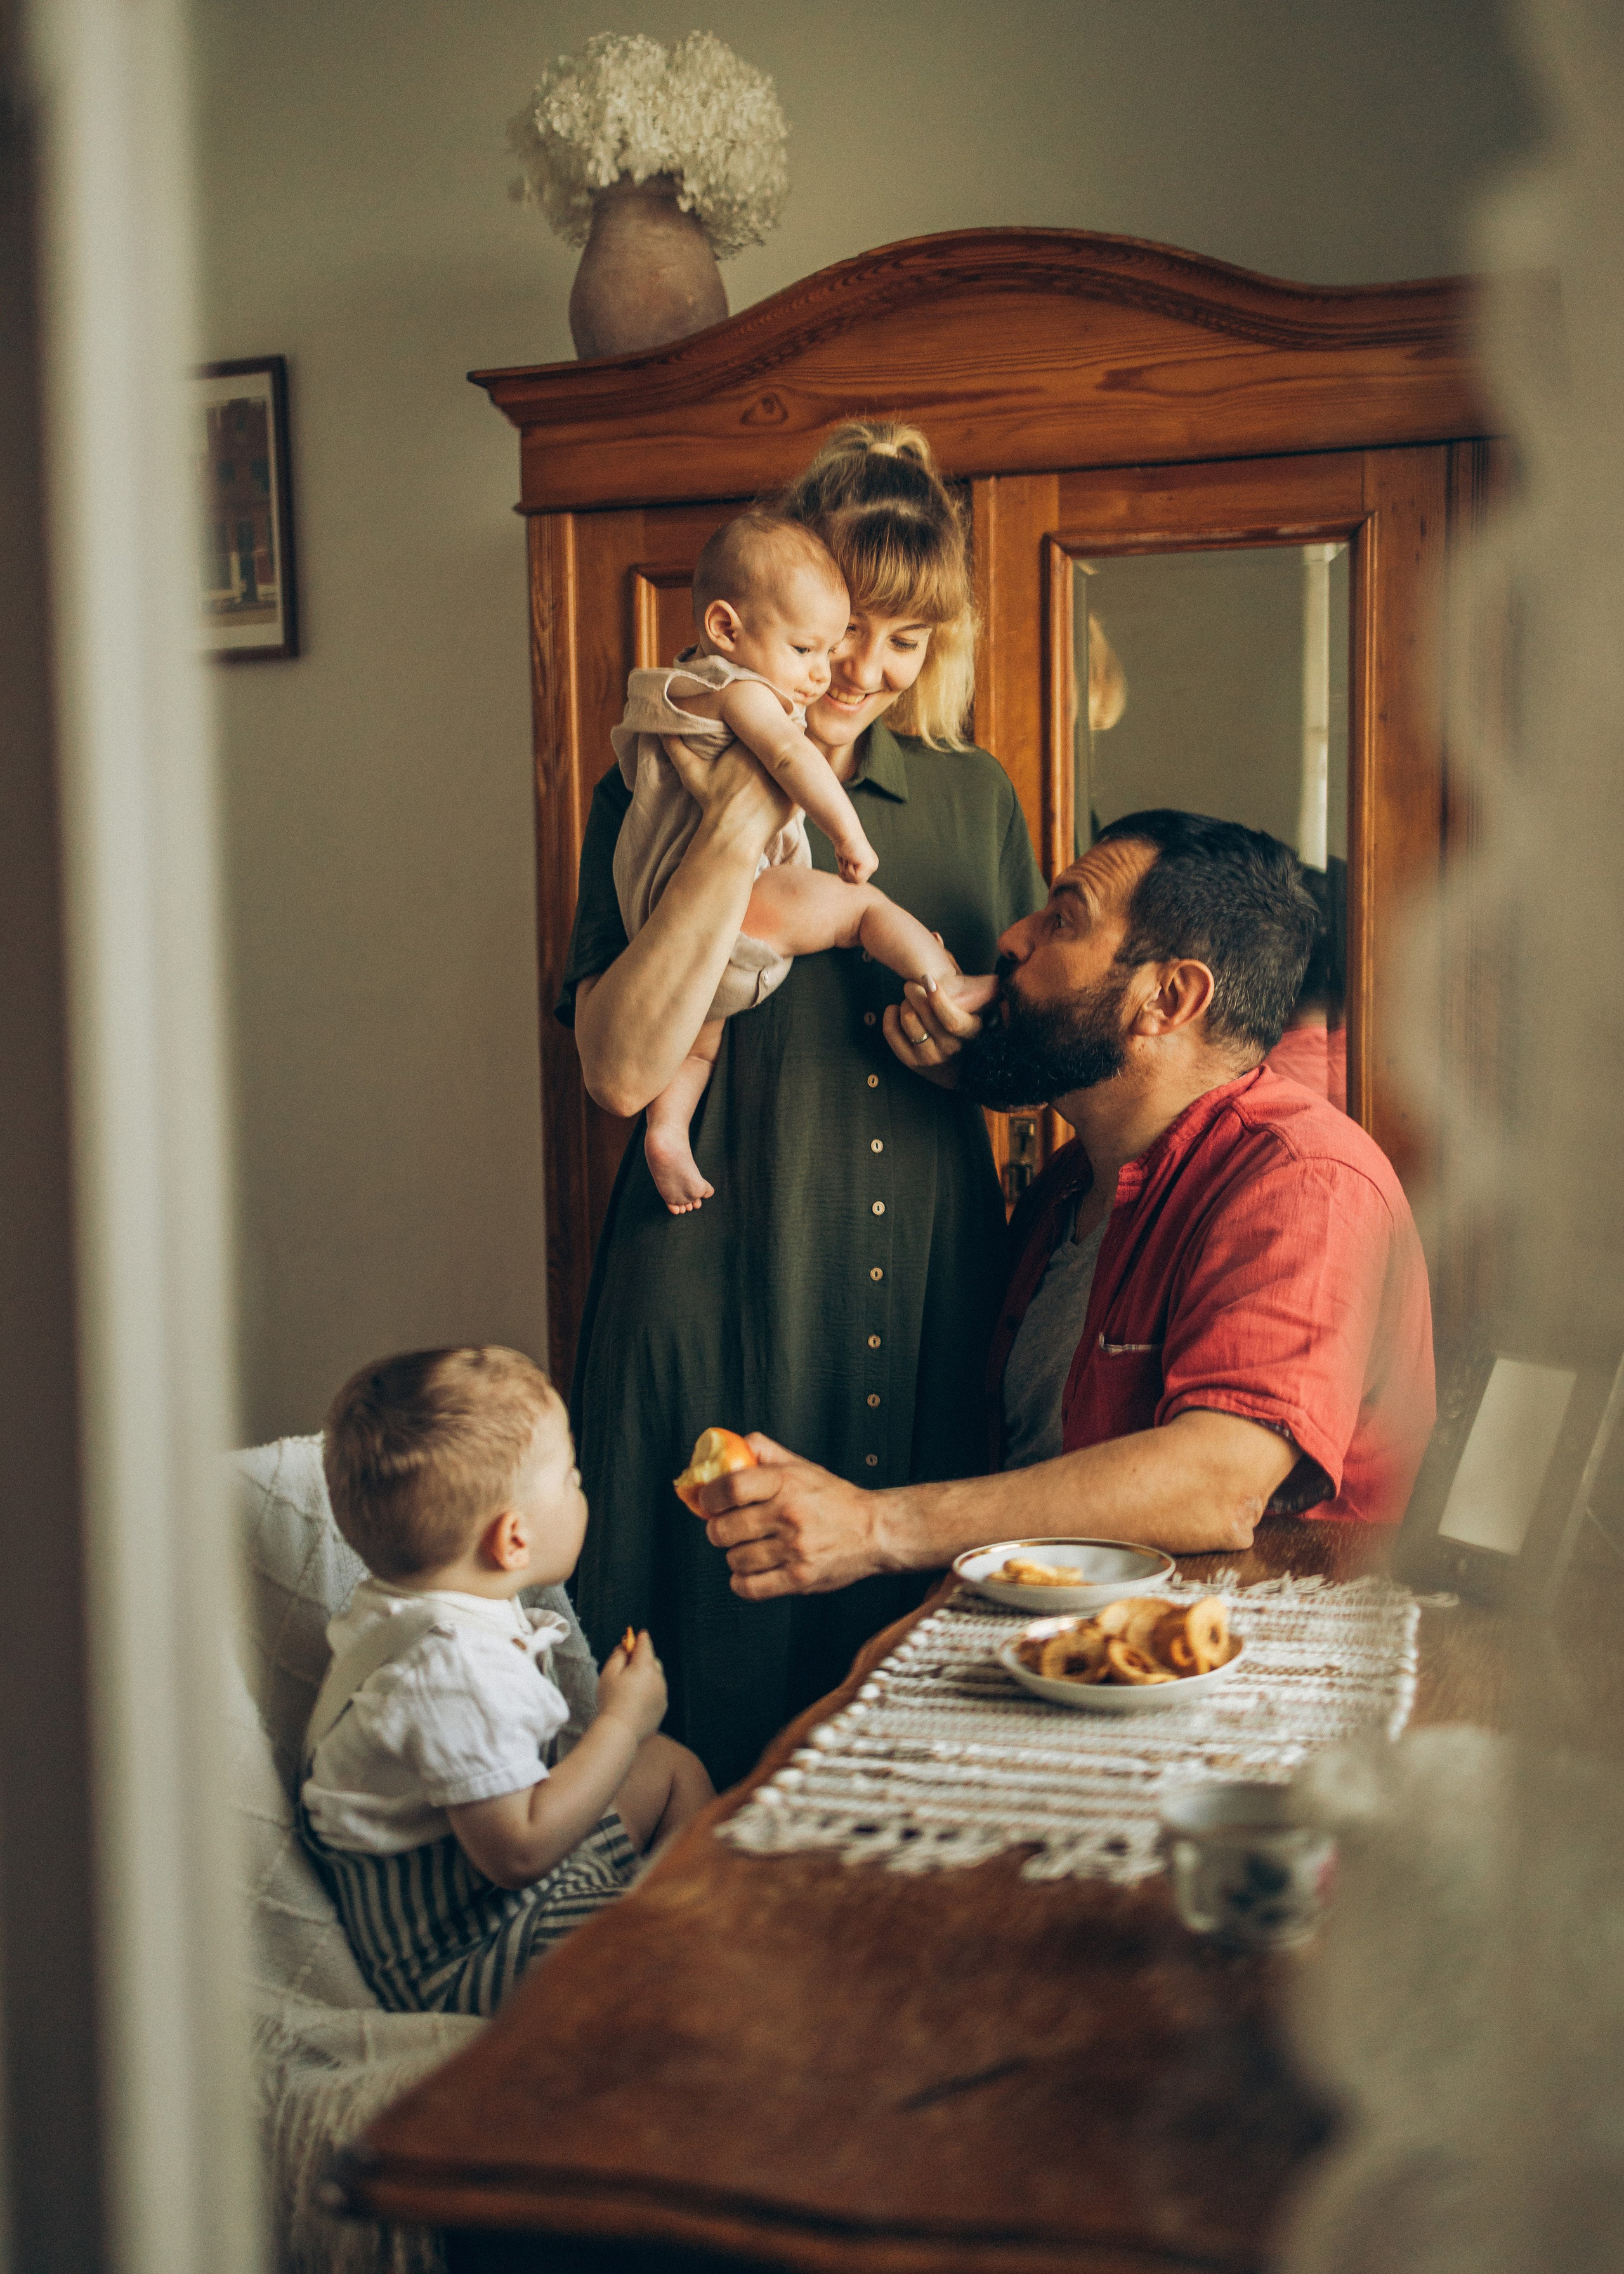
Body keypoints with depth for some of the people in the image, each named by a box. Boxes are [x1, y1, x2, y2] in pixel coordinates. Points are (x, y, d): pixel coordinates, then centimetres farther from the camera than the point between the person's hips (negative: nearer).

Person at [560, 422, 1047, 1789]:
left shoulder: (974, 797, 10)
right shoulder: (659, 796, -2)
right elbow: (622, 1069, -16)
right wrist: (743, 826, -18)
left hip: (934, 1295, 4)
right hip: (720, 1291, -3)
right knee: (715, 1696, 5)